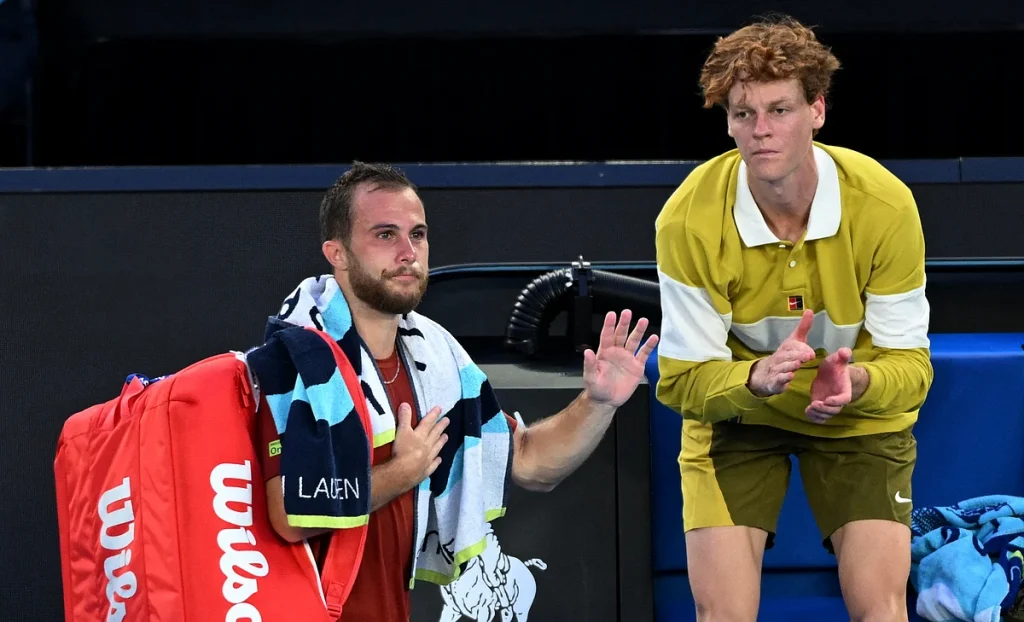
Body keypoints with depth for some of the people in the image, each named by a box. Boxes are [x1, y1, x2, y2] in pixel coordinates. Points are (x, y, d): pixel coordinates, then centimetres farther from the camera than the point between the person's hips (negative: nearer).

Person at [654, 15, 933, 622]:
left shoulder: (885, 204, -23)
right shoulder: (689, 220, -24)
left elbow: (911, 365, -16)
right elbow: (681, 380, -19)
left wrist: (857, 381, -39)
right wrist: (756, 379, -40)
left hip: (860, 414, 1)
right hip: (734, 413, 0)